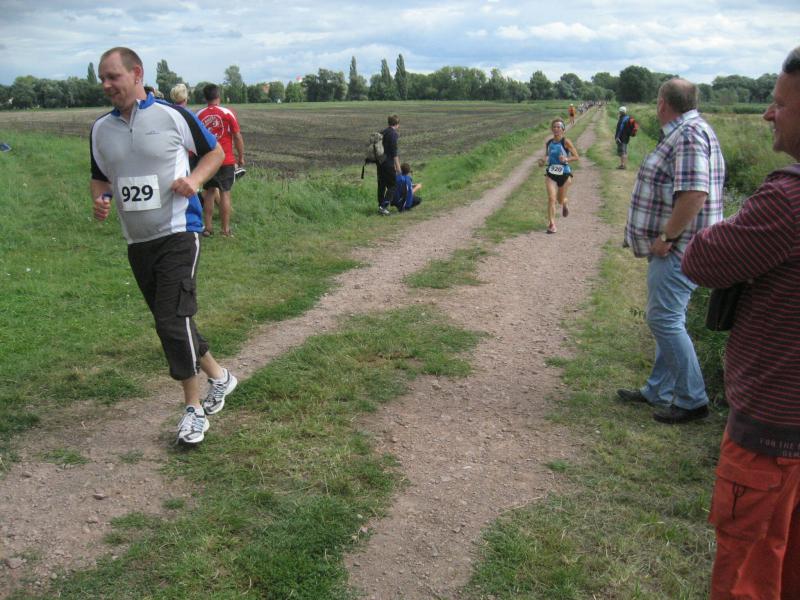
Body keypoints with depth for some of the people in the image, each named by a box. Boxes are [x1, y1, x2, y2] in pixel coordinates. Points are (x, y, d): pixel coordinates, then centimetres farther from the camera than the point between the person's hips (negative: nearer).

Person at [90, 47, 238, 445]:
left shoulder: (172, 115, -5)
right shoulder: (101, 128, 8)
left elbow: (215, 151, 5)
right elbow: (100, 178, 20)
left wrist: (195, 179, -13)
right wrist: (100, 199, -3)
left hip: (178, 233, -6)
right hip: (137, 242, 6)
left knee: (173, 319, -13)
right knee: (170, 320, 13)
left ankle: (193, 407, 1)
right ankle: (217, 375, 34)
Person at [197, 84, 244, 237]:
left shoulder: (199, 115, 0)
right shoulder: (227, 113, -8)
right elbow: (237, 137, -7)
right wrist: (241, 157, 4)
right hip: (226, 161, -3)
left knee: (209, 192, 12)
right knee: (225, 193, 1)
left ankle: (208, 228, 13)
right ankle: (226, 230, 2)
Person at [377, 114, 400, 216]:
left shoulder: (382, 132, 13)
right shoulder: (393, 134, -11)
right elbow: (394, 151, -16)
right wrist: (398, 166, -14)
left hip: (380, 163, 8)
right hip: (388, 163, -8)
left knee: (381, 185, 13)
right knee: (392, 185, -2)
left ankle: (380, 205, 17)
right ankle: (383, 206, -12)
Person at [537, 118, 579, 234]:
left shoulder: (566, 142, -11)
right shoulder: (549, 143, 1)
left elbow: (577, 157, -9)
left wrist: (566, 159, -26)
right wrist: (543, 160, -5)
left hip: (564, 174, -2)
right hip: (551, 174, 2)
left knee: (560, 200, 11)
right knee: (551, 198, -14)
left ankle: (565, 204, 51)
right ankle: (551, 224, -9)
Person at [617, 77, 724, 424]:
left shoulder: (689, 135, -17)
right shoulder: (683, 132, 16)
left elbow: (695, 194, -28)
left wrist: (666, 236, -21)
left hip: (677, 250, -11)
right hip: (673, 248, 11)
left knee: (665, 320, -7)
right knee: (668, 319, 15)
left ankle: (692, 401, 3)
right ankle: (659, 392, 26)